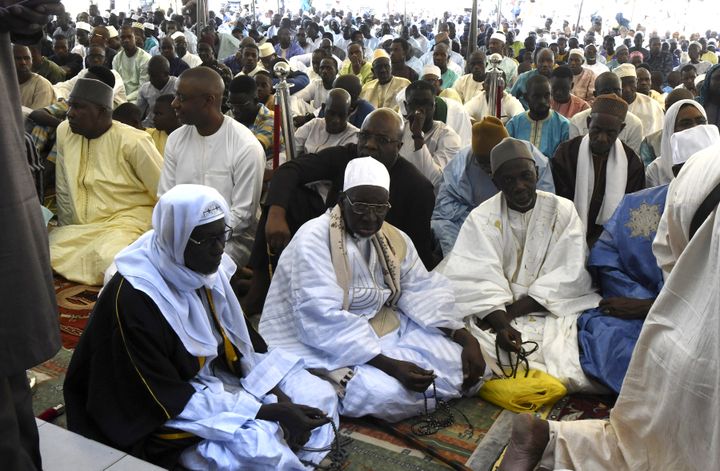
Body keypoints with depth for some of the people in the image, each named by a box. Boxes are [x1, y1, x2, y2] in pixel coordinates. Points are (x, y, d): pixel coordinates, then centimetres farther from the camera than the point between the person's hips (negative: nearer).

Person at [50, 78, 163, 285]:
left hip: (126, 222, -6)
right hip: (81, 227, 6)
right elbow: (63, 190, 11)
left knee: (108, 260, -33)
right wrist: (66, 233, 13)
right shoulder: (64, 131, 3)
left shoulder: (132, 142, -15)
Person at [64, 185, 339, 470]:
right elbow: (171, 399, -25)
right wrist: (270, 412, -26)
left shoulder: (206, 270, -9)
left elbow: (239, 343, 1)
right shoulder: (134, 300, -30)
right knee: (259, 446, -28)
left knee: (319, 399, 1)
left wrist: (281, 399, -13)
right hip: (158, 410, -7)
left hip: (212, 376, 7)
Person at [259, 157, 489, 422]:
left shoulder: (395, 239, 4)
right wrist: (389, 365, -32)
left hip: (387, 330, 7)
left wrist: (466, 339, -16)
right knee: (389, 395, -32)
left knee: (466, 367, -6)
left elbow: (423, 291, 1)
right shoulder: (314, 239, -18)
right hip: (328, 345, -6)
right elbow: (324, 320, -26)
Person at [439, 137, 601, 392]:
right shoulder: (481, 218, -1)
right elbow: (479, 279, -12)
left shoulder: (562, 211, 2)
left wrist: (512, 311, -16)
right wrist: (501, 324, -30)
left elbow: (567, 277, -7)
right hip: (494, 311, 1)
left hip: (553, 311, 0)